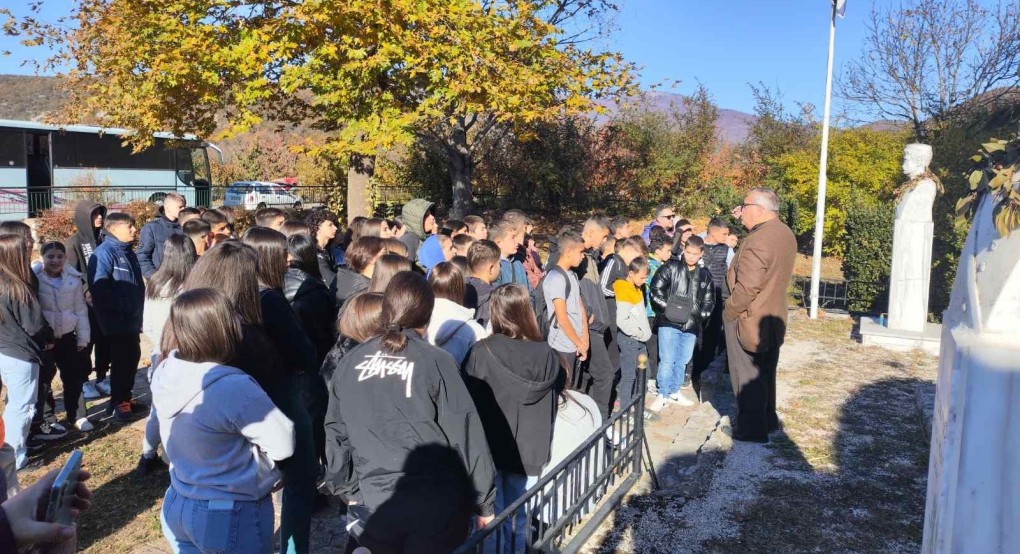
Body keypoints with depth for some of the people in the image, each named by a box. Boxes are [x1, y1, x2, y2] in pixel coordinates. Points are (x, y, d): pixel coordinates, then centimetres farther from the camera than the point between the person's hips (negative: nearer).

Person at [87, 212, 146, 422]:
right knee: (120, 360, -2)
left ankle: (125, 398, 26)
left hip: (132, 318, 9)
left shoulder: (128, 252, 14)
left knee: (132, 357, 14)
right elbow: (99, 286, -25)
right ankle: (118, 403, 9)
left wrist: (139, 307, 16)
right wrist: (121, 306, -20)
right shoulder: (105, 252, -15)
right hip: (116, 319, -9)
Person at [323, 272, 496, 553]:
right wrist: (483, 502, 1)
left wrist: (347, 488, 22)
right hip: (435, 505, -2)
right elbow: (466, 435, -8)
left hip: (373, 506, 2)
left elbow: (336, 433, 10)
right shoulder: (437, 362, -10)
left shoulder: (349, 363, 1)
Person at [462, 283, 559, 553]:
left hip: (489, 448, -2)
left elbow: (468, 402, -9)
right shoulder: (546, 354, -8)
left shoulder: (482, 351, -17)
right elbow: (550, 409, 1)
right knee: (519, 520, 17)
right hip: (528, 451, 2)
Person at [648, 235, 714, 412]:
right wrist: (667, 309, -14)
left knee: (682, 361, 14)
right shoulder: (670, 268, -3)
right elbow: (655, 291, -7)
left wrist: (701, 315, 0)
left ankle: (675, 391, 29)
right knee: (667, 361, -4)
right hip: (669, 323, -4)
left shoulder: (705, 275, 11)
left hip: (691, 326, 4)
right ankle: (663, 395, 8)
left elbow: (709, 300, 16)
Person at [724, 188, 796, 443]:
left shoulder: (758, 240, -25)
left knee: (747, 375, 4)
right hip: (773, 317, 9)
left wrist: (729, 311, -14)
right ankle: (768, 420, 32)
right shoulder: (785, 234, 5)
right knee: (765, 372, 20)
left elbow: (747, 286, -29)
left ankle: (752, 429, 12)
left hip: (748, 319, -9)